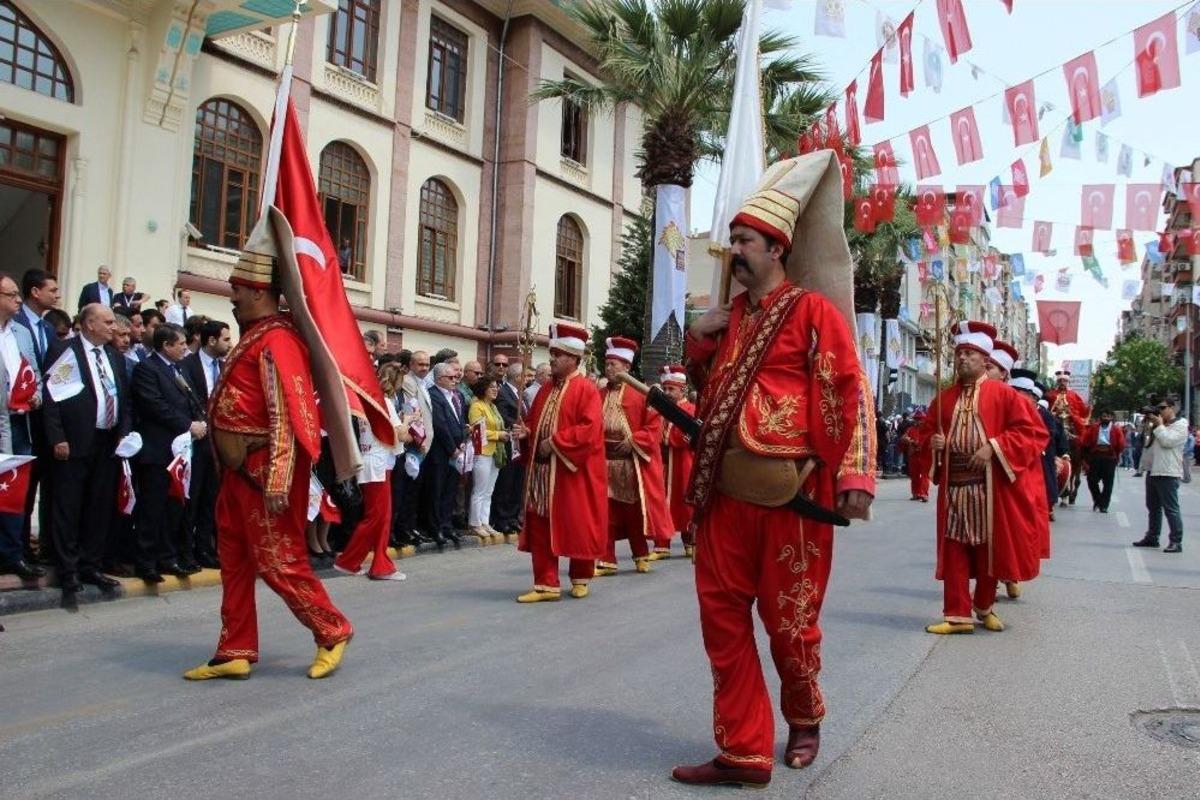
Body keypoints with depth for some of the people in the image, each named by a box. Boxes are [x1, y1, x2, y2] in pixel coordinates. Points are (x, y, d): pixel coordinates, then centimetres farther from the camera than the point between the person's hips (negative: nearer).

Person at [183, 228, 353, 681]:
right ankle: (236, 653, 22)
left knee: (279, 560, -2)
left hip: (265, 471, -10)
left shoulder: (277, 341, -17)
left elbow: (288, 416, -24)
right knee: (234, 561, 13)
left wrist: (277, 483, -26)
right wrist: (231, 469, 20)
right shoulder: (253, 337, 14)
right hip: (239, 470, 10)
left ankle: (333, 632, 14)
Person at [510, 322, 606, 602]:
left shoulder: (586, 389, -9)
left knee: (577, 526, 5)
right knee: (540, 528, 4)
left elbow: (589, 429, -18)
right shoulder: (547, 389, 14)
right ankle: (547, 584, 10)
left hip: (574, 472, -7)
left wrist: (555, 442, -17)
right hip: (541, 470, 7)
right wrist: (527, 433, 0)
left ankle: (580, 579, 23)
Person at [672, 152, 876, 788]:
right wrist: (699, 341, 6)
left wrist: (855, 478, -19)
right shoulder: (727, 314, 15)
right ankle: (742, 751, 14)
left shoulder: (814, 310, -4)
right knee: (722, 617, 4)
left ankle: (804, 720, 35)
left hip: (791, 493, -6)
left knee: (789, 618, 7)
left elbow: (850, 395, -10)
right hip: (724, 490, 6)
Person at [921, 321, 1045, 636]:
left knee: (990, 548, 8)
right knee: (954, 550, 1)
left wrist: (994, 447, -17)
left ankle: (984, 606, 28)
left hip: (990, 487, -3)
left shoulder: (1003, 394, -2)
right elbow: (927, 431, 19)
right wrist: (933, 442, -4)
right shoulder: (944, 397, 11)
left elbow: (1034, 432, -7)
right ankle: (958, 615, 5)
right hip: (953, 486, 3)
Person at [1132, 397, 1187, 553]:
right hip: (1152, 471, 9)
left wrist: (1159, 425, -10)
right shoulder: (1157, 424, 19)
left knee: (1171, 508, -9)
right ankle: (1152, 537, 24)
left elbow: (1167, 441, -19)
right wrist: (1147, 424, 7)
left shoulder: (1180, 425, -4)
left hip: (1168, 473, -9)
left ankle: (1176, 542, -7)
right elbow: (1145, 441, 18)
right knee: (1153, 507, 15)